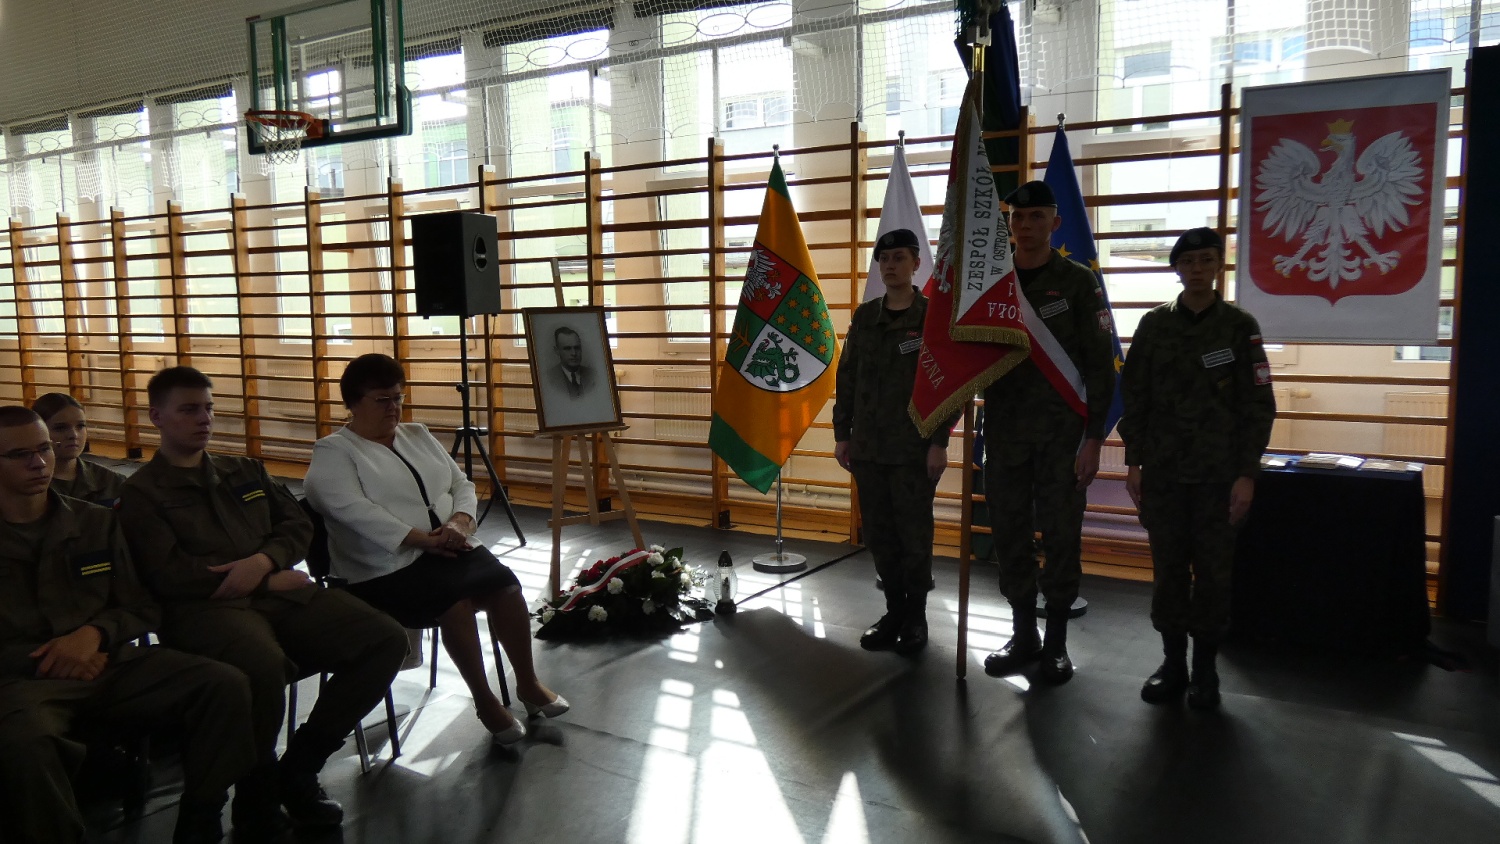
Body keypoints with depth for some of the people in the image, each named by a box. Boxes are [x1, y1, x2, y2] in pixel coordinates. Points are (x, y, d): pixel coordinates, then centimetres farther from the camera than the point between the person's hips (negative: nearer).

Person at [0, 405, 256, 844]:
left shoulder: (96, 522, 13)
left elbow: (143, 608, 14)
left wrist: (94, 632, -7)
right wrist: (43, 661, -11)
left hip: (110, 664, 3)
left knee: (226, 685, -20)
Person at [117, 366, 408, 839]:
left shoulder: (245, 472, 25)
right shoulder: (141, 493, 8)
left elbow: (298, 525, 16)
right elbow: (170, 575, -6)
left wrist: (262, 561, -7)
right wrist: (270, 582, -6)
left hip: (281, 593, 6)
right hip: (205, 607, -6)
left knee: (386, 640, -16)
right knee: (264, 666, -40)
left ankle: (298, 768, -2)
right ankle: (257, 796, -11)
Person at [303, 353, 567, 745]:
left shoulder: (417, 435, 19)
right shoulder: (332, 452, -1)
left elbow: (461, 484, 16)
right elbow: (353, 511, -17)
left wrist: (460, 522, -8)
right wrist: (423, 539, -22)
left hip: (449, 549, 6)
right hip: (387, 568, -6)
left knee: (506, 585, -20)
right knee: (456, 602, -31)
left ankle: (527, 683, -2)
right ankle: (484, 700, -12)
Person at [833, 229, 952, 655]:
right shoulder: (864, 316, 10)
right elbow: (846, 377, 12)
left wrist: (939, 441, -11)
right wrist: (842, 433, 8)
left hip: (914, 448, -4)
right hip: (868, 446, 4)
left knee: (914, 536, 3)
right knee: (878, 534, 9)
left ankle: (916, 616, 17)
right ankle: (894, 610, 23)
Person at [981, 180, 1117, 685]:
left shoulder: (1078, 282, -2)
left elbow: (1099, 365, -5)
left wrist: (1093, 438, -10)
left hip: (1061, 433, -3)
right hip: (1004, 431, 3)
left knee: (1060, 535, 3)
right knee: (1010, 534, 8)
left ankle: (1056, 642, 17)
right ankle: (1023, 634, 23)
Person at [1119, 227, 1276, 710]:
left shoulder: (1240, 327, 1)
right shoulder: (1154, 325, 6)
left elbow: (1259, 406, -1)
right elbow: (1135, 397, 7)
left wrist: (1247, 474, -6)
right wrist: (1134, 462, 3)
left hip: (1219, 475, -1)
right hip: (1162, 473, 2)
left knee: (1212, 572, 4)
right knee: (1168, 570, 7)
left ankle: (1205, 667, 18)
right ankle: (1173, 661, 19)